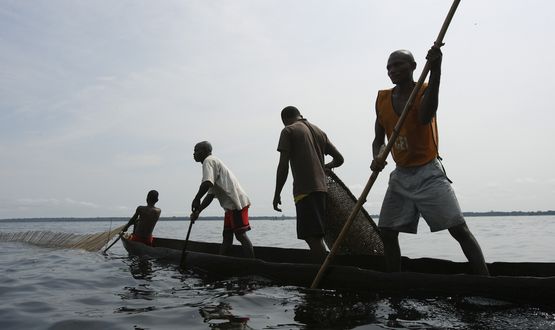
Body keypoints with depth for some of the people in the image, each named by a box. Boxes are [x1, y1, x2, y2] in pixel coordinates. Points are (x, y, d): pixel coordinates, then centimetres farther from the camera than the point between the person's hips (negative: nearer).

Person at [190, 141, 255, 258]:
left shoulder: (208, 161, -3)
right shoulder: (214, 162, 26)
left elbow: (207, 183, -24)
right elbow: (210, 195, 21)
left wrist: (196, 200, -14)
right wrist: (198, 211, 13)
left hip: (236, 203, -10)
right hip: (231, 205, 10)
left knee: (241, 235, -10)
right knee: (227, 236, 12)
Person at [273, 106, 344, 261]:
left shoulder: (288, 131, 0)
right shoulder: (319, 131, 19)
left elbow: (283, 166, -8)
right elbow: (339, 158, 20)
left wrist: (277, 194, -2)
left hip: (304, 189, -7)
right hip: (321, 187, 7)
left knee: (313, 236, -9)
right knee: (315, 235, 12)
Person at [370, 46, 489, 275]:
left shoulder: (425, 91, -9)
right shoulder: (383, 99, 5)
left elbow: (424, 117, -34)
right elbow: (378, 140, 10)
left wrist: (435, 70, -42)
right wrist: (377, 157, -13)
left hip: (429, 174, -5)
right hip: (400, 176, 5)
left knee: (458, 228, -8)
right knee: (387, 232, 7)